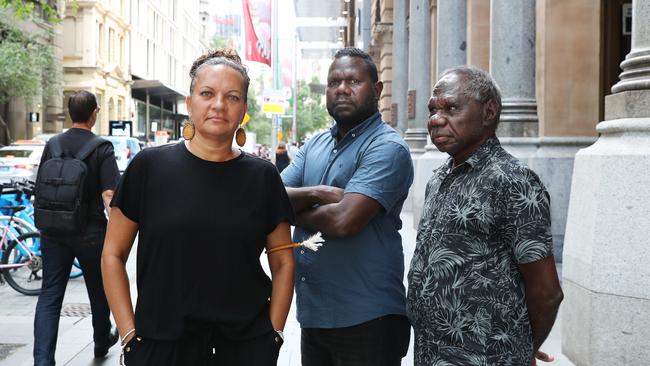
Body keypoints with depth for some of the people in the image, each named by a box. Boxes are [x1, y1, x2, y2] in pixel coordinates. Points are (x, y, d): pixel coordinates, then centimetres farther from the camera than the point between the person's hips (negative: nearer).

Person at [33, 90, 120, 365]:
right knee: (98, 289, 18)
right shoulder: (102, 148, -10)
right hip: (90, 233, -3)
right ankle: (102, 341, 38)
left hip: (53, 232, 3)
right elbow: (108, 195, -17)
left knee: (50, 295, 4)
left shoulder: (52, 144, 3)